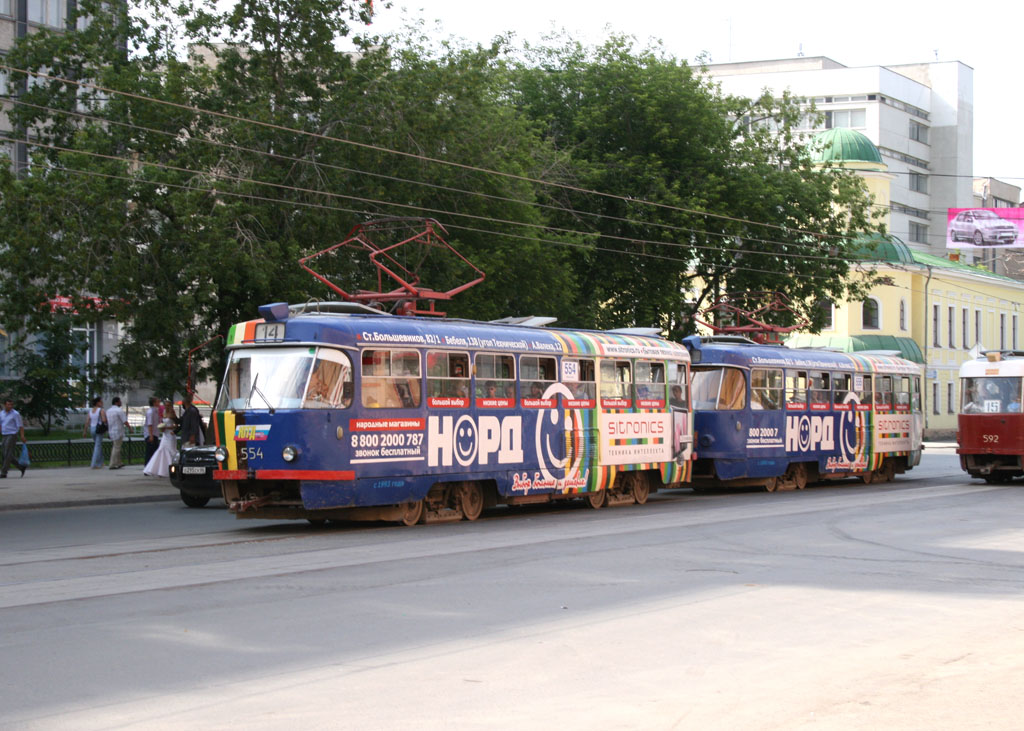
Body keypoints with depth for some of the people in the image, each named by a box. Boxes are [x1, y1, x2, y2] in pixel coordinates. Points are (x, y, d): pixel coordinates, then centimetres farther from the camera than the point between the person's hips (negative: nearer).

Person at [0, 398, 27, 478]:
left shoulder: (15, 414, -7)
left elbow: (20, 426, -9)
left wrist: (22, 436, -16)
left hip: (12, 435, -7)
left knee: (8, 454, -10)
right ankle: (21, 467, 19)